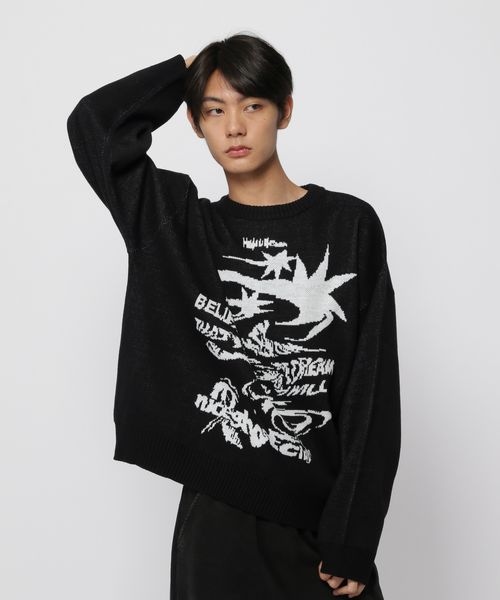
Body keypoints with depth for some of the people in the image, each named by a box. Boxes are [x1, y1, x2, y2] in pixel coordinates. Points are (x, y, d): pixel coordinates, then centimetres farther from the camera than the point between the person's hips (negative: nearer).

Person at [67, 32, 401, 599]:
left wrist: (353, 538, -8)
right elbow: (93, 124, -7)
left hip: (323, 517, -1)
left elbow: (373, 392, -5)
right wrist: (189, 69, 3)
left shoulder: (349, 225, -2)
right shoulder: (178, 226, 4)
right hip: (216, 515, 1)